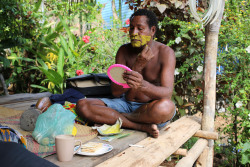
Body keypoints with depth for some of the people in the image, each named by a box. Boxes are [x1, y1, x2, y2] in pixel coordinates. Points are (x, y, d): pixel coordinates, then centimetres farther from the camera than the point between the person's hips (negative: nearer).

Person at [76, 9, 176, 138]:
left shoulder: (165, 52, -10)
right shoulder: (124, 51, 0)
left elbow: (167, 93, -23)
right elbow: (116, 92, -8)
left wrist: (143, 85, -45)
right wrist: (137, 66, -22)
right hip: (125, 103, 4)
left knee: (166, 107, -40)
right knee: (82, 105, -18)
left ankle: (113, 118, -15)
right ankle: (143, 126, -23)